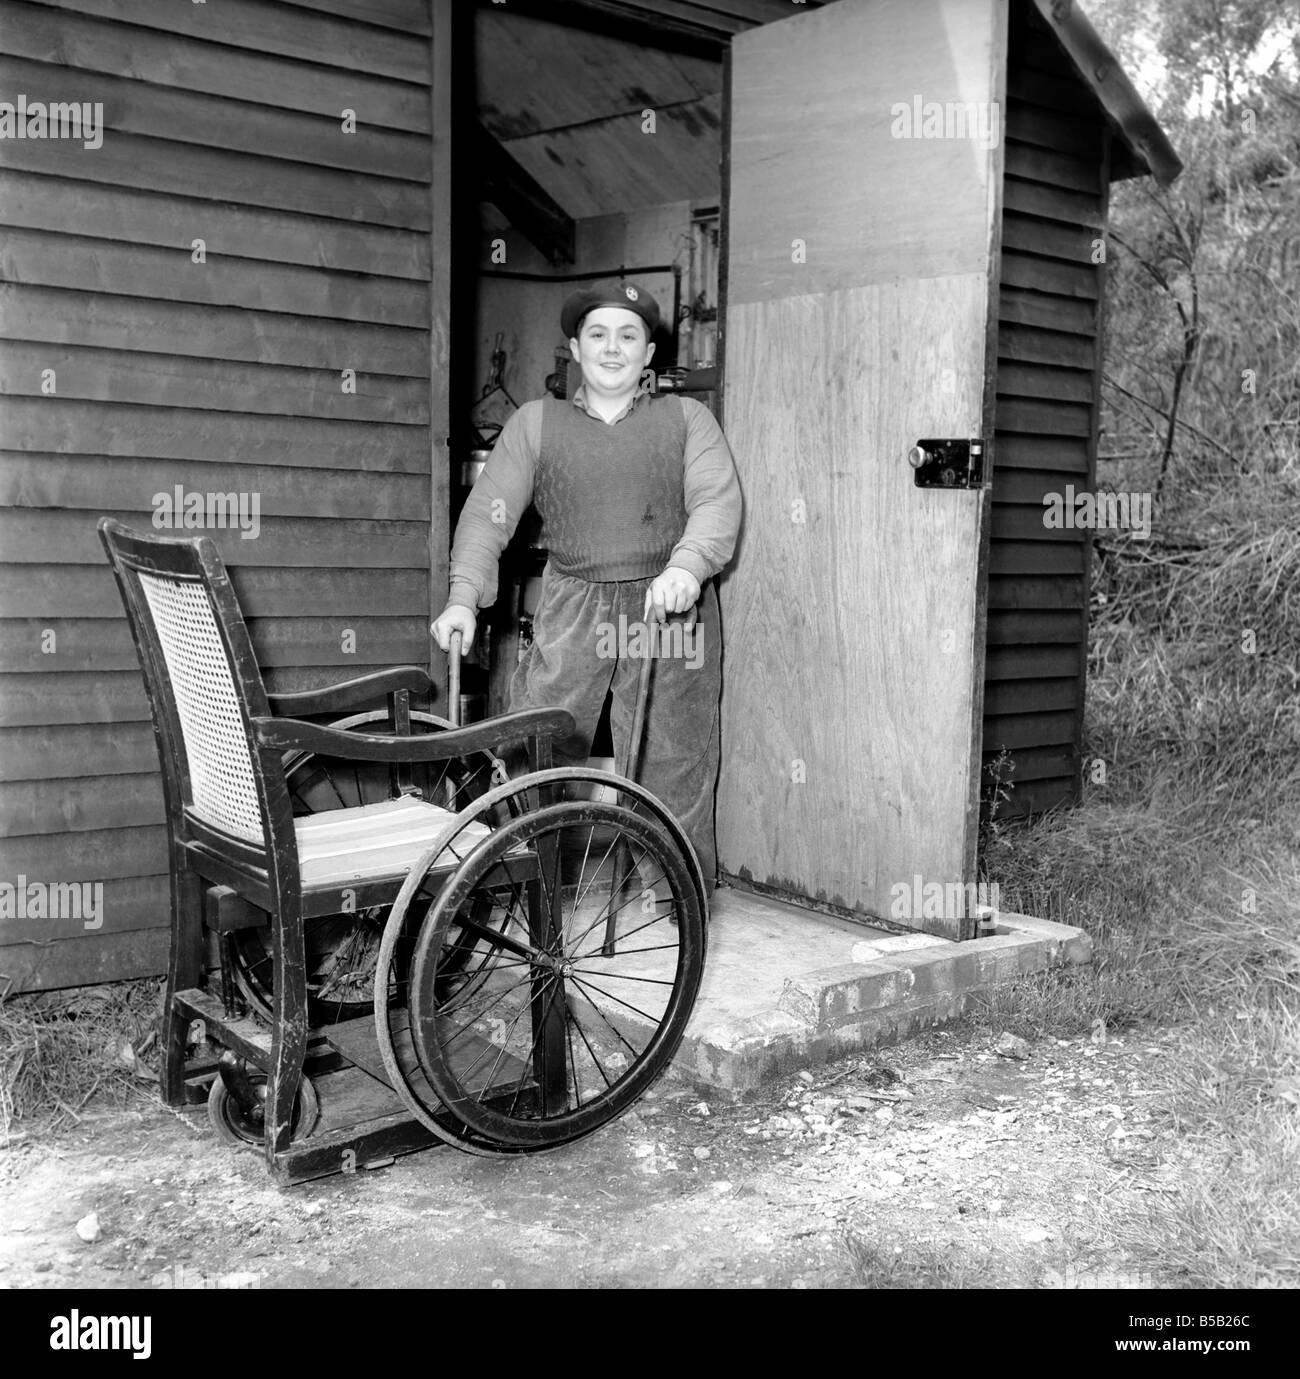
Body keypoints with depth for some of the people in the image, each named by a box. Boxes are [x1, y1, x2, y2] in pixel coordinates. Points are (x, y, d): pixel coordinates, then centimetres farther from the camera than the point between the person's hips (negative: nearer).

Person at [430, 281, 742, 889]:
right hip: (570, 611, 1)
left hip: (667, 609, -1)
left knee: (673, 770, 1)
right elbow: (489, 510, 3)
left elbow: (718, 500, -4)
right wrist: (464, 594, -12)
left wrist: (686, 566, -24)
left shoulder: (687, 417, 11)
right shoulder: (534, 422, 13)